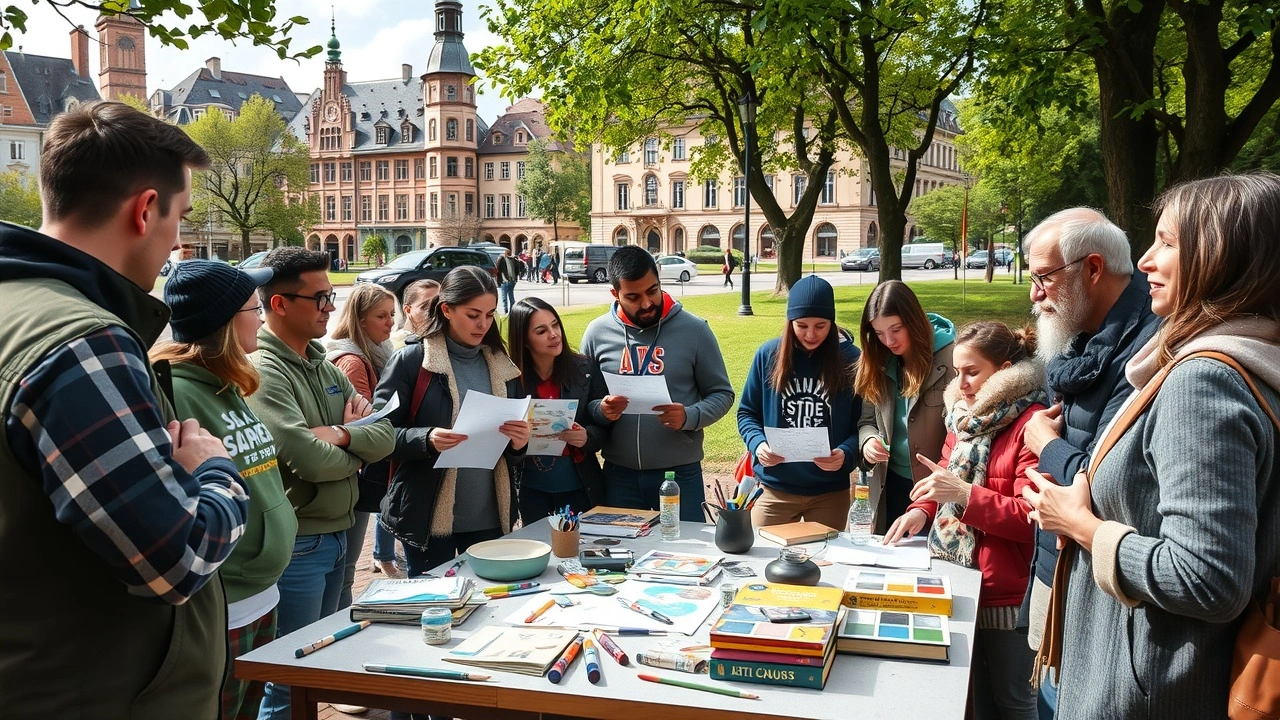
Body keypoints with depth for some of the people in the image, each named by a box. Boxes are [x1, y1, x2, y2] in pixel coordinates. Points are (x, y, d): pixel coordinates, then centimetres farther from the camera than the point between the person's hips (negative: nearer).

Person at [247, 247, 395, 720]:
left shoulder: (324, 368, 10)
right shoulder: (263, 371, -17)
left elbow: (386, 435, 4)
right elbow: (311, 461, -27)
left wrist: (341, 434, -16)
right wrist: (357, 447, -7)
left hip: (337, 535, 9)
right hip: (297, 544, -9)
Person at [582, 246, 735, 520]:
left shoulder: (694, 329, -4)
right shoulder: (597, 333, 1)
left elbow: (721, 394, 1)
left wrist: (689, 417, -18)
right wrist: (601, 410, -16)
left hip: (680, 473, -1)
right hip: (619, 475, 2)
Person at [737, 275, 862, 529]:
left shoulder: (851, 360, -5)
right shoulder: (768, 355, -2)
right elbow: (747, 413, 5)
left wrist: (846, 454, -21)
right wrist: (757, 444, -13)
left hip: (830, 492, 0)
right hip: (775, 489, 1)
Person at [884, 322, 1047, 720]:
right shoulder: (967, 416, 10)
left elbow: (1031, 516, -19)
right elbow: (947, 472, 17)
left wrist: (964, 494, -26)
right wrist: (921, 510, -2)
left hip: (1007, 592, -7)